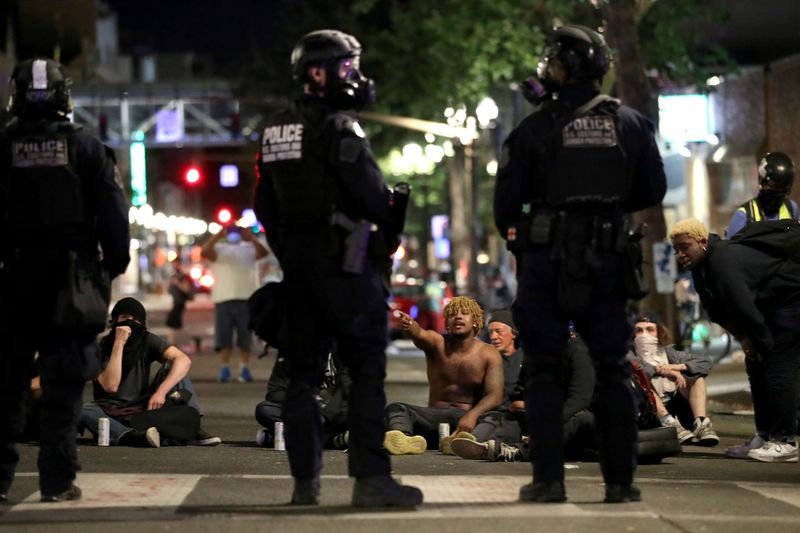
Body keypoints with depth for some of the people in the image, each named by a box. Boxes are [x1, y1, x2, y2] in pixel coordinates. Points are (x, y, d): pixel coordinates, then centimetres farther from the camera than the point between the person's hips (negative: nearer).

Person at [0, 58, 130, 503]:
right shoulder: (87, 149, -1)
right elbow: (114, 215, -1)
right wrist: (115, 263, 8)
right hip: (72, 278, -1)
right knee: (63, 383, 2)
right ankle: (58, 479, 0)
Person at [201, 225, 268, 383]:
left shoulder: (248, 249, 13)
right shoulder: (219, 249, 11)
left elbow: (263, 253, -7)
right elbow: (204, 252, -9)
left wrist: (251, 238, -18)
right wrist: (218, 235, -17)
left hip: (245, 298, 0)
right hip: (223, 298, 0)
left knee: (245, 338, 1)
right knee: (224, 336, -2)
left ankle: (244, 369, 5)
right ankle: (224, 368, 2)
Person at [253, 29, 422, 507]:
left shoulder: (275, 131, 14)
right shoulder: (338, 127, -12)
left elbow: (265, 206, 18)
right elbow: (372, 193, -16)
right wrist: (388, 216, 5)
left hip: (297, 264, 8)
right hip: (344, 263, -8)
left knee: (304, 371, 10)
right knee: (368, 368, -8)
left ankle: (305, 481, 12)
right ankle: (370, 477, -14)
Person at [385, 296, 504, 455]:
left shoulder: (489, 355, -1)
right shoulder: (437, 343, 2)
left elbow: (495, 395, -13)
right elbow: (420, 335, -22)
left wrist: (473, 415, -34)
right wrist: (409, 327, -49)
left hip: (467, 418, -1)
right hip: (435, 416, 1)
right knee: (395, 409, -25)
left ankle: (466, 440, -65)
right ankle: (404, 440, -60)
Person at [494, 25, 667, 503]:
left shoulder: (534, 129, -5)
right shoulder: (630, 123, 4)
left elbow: (506, 202, -3)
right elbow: (653, 191, 10)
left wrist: (518, 243, 16)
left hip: (547, 263, -2)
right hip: (607, 263, 2)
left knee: (545, 372, 4)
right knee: (613, 370, 10)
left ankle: (549, 479, -2)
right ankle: (621, 479, 7)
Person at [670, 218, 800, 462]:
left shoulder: (723, 261, -29)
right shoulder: (702, 266, 3)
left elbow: (745, 309, -30)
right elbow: (716, 310, 8)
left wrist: (764, 346, -19)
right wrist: (742, 337, -4)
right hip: (773, 305, 11)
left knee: (777, 369, -16)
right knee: (757, 369, 11)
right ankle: (765, 436, 16)